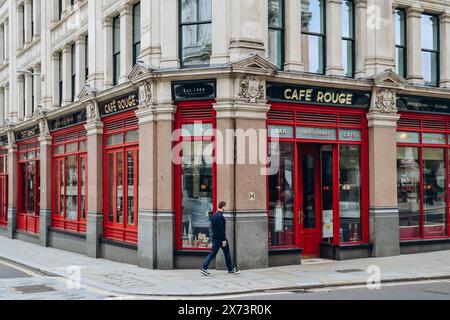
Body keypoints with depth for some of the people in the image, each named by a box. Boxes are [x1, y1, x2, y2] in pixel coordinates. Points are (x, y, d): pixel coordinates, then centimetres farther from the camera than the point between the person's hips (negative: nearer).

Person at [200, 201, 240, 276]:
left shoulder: (214, 216, 11)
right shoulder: (220, 216, -18)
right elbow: (221, 229, -22)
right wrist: (224, 240, -20)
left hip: (215, 238, 8)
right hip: (220, 238, -8)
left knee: (213, 253, 7)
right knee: (227, 253, 6)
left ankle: (204, 268, -2)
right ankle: (231, 269, 17)